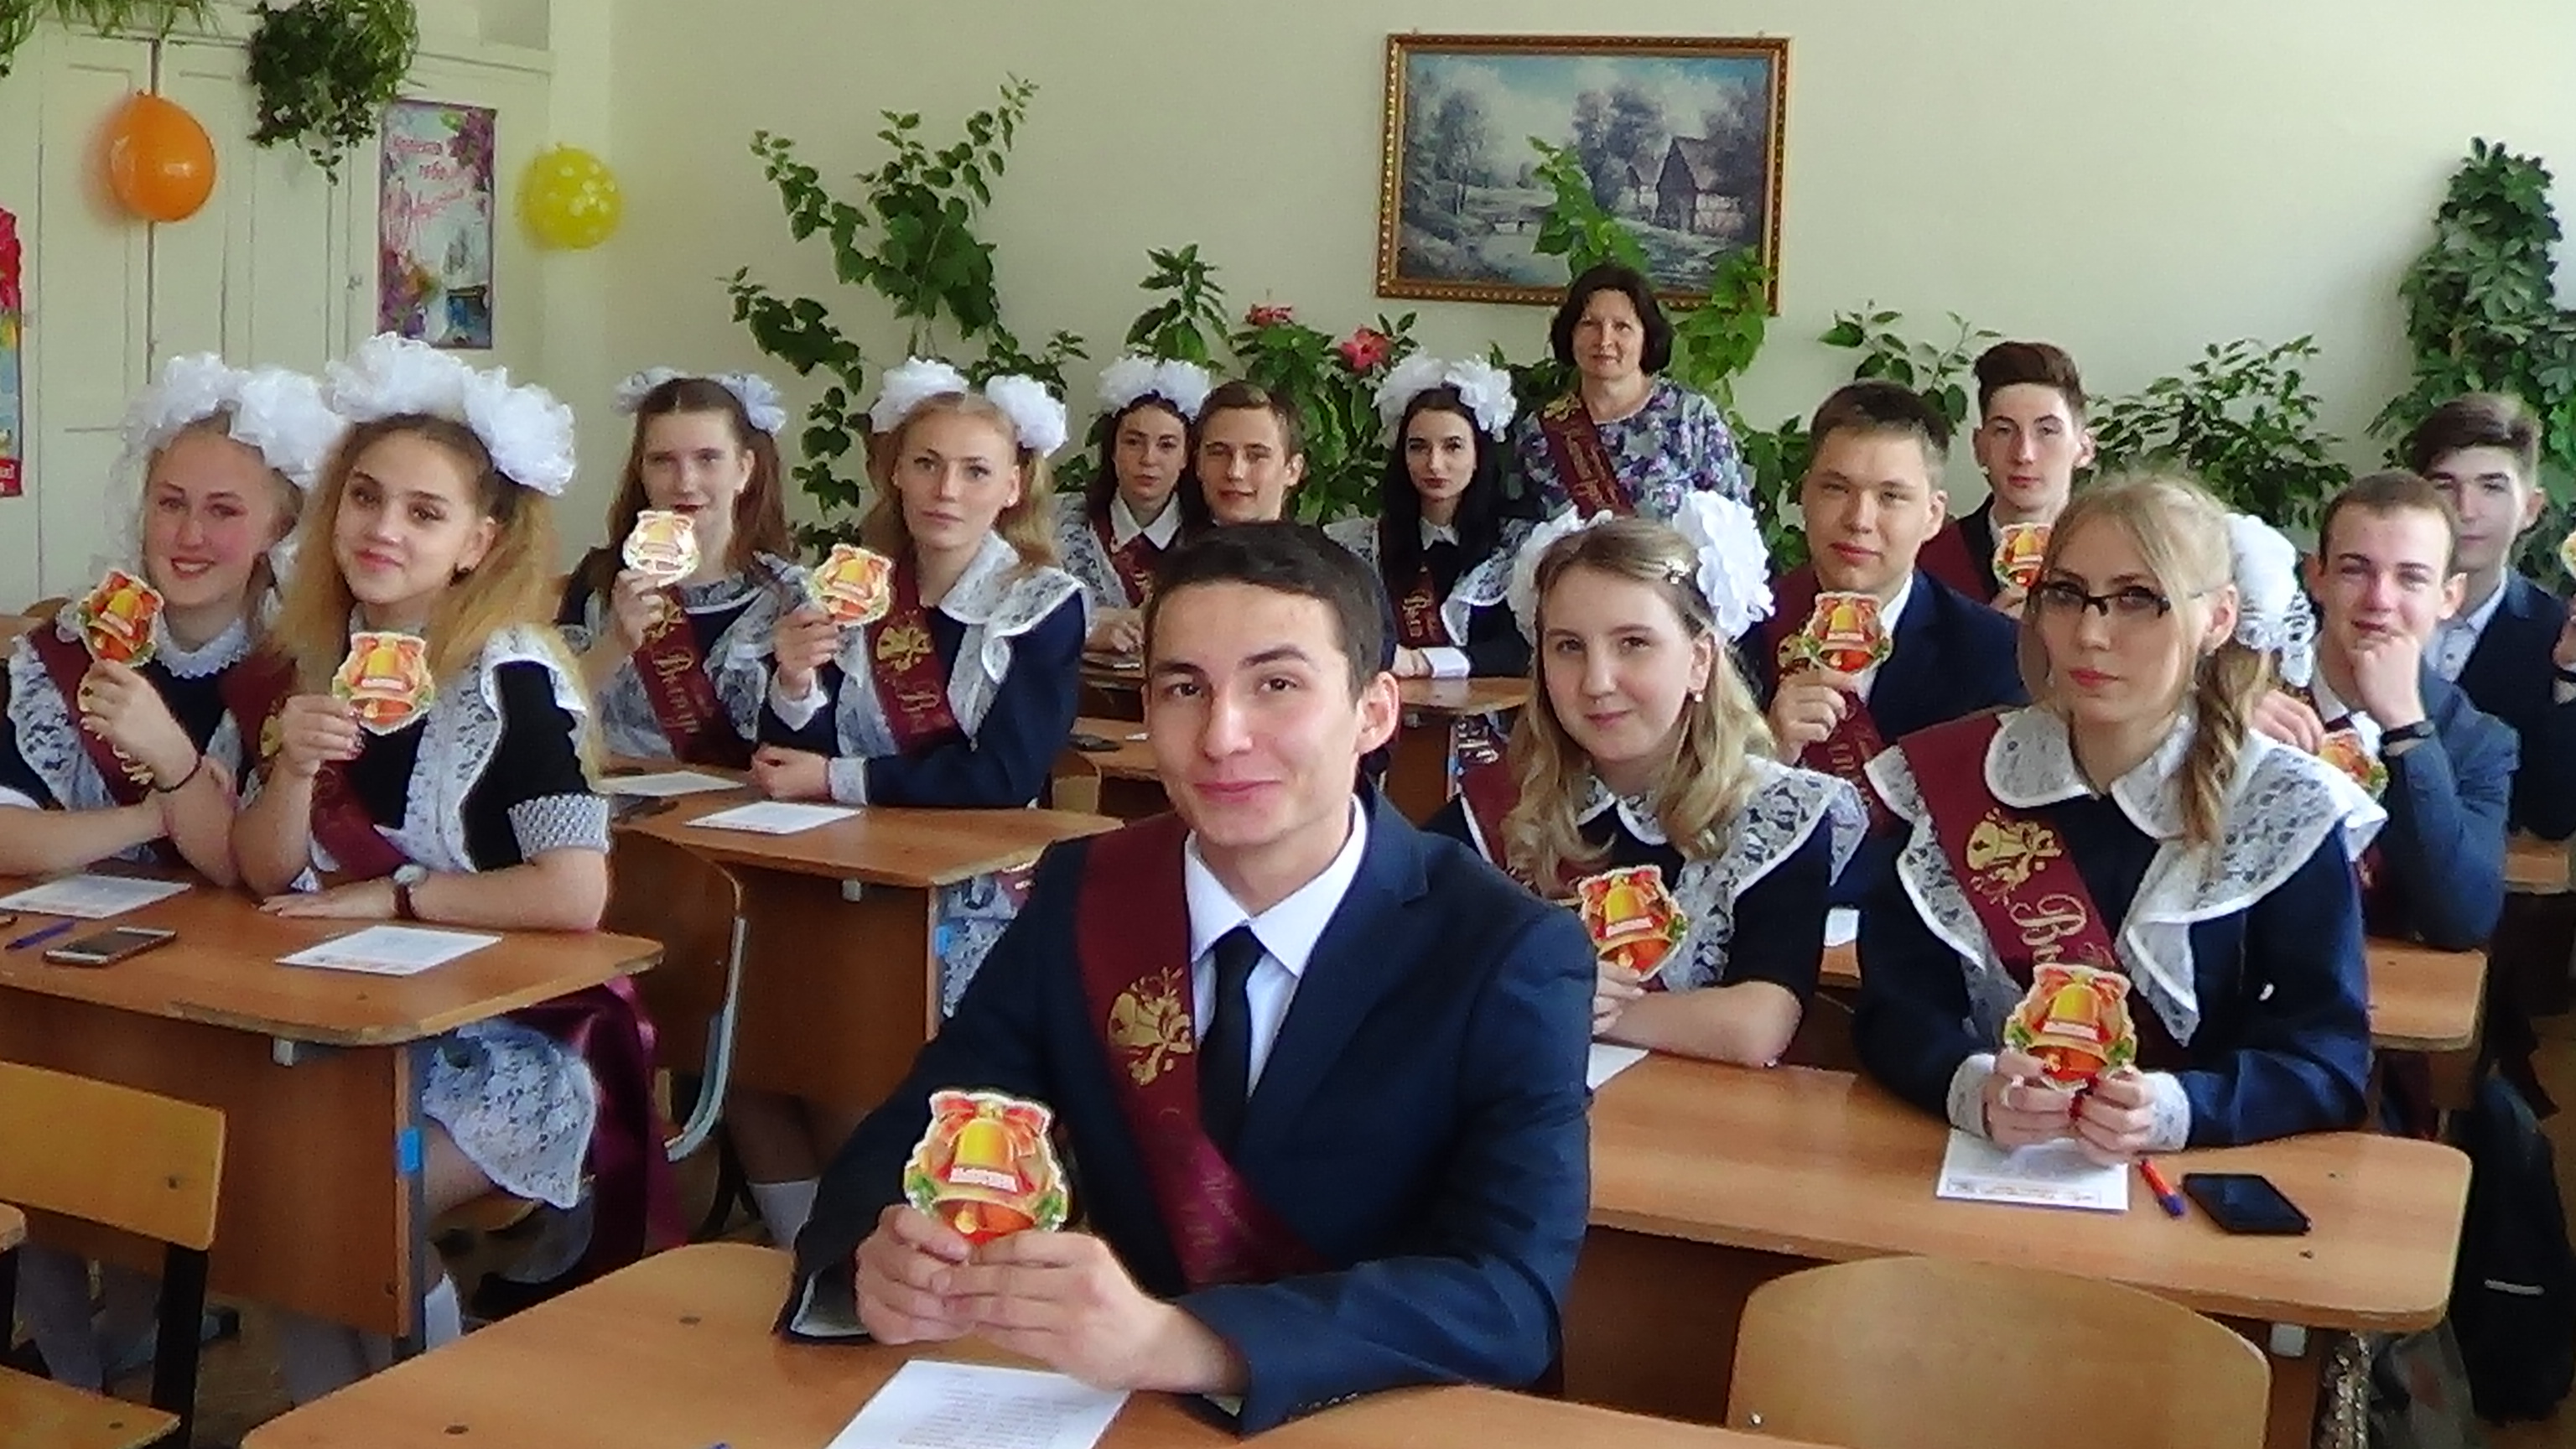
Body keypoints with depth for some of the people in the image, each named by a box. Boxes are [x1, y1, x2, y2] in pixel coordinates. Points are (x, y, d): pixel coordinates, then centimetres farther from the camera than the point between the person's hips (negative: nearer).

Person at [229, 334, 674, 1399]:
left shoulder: (511, 679, -17)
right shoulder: (306, 662, 1)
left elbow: (574, 893, -28)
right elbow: (265, 877, 1)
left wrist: (388, 897, -17)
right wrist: (294, 770, -18)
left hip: (517, 1042, -6)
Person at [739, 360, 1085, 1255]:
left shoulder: (1044, 606, -5)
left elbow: (1002, 777, -16)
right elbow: (793, 760, 4)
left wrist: (839, 781, -12)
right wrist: (796, 684, -17)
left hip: (976, 893, -4)